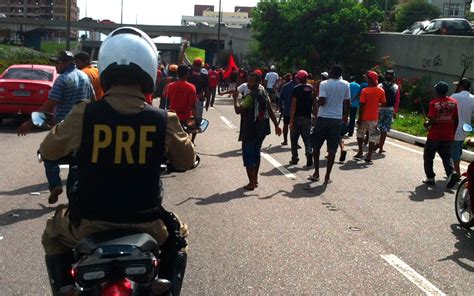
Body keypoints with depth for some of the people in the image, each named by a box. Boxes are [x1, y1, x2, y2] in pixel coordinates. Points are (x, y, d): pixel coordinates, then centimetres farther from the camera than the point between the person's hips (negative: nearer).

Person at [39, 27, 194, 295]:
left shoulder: (84, 114, -14)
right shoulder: (164, 121, -13)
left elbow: (48, 150, 4)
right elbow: (187, 160, 5)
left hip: (89, 223, 0)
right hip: (145, 223, 0)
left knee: (54, 235, 32)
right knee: (177, 236, 32)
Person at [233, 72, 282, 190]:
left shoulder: (251, 96, -17)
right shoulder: (264, 93, 7)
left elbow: (238, 110, -22)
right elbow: (270, 111, 11)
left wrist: (235, 99, -8)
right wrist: (276, 125, 15)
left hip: (250, 131, -8)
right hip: (262, 130, 8)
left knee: (248, 156, 0)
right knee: (256, 154, 19)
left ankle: (251, 183, 1)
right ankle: (255, 180, 27)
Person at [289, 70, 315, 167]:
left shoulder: (296, 89, -8)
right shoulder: (311, 89, 4)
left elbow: (293, 105, -12)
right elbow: (314, 105, 8)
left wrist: (291, 120, -12)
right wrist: (315, 115, 19)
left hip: (297, 117, -3)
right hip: (307, 118, 3)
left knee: (294, 139, 10)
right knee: (307, 138, 8)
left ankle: (295, 158, 14)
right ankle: (309, 153, -14)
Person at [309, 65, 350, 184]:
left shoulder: (324, 84, -7)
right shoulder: (345, 84, 3)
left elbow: (322, 101, -16)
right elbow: (347, 102, 8)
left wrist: (317, 103, 6)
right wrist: (346, 116, 20)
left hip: (323, 117, -2)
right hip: (337, 119, 2)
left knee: (316, 145, 13)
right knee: (332, 149, 4)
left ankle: (316, 173, 15)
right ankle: (327, 176, 6)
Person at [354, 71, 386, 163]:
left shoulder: (364, 91, -12)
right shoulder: (381, 91, -4)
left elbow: (362, 106, -11)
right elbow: (383, 103, 4)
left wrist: (359, 118, -6)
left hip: (364, 117, -1)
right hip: (374, 117, 2)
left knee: (360, 133, 19)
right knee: (372, 136, 6)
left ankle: (360, 152, 21)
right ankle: (369, 156, 3)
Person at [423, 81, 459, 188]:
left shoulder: (434, 103, -12)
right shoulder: (453, 102, 2)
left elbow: (432, 120, -20)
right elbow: (456, 120, 6)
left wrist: (427, 124, 1)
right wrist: (453, 132, 17)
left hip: (434, 135, -4)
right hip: (448, 136, 4)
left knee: (428, 157, 13)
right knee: (447, 156, 11)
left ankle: (430, 177, 17)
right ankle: (451, 172, -14)